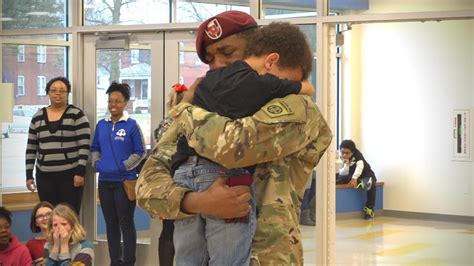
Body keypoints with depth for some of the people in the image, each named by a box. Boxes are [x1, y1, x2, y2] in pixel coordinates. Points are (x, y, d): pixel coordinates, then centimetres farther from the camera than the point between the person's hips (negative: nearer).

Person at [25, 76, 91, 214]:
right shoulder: (38, 117, 10)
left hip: (70, 174, -4)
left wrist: (80, 172, -13)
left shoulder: (76, 115, -3)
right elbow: (31, 148, 14)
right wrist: (29, 175, 8)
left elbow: (84, 146, -7)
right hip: (44, 176, 4)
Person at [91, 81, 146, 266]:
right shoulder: (101, 125, 8)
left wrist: (125, 166, -14)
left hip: (125, 181, -5)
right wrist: (97, 163, 0)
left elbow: (141, 152, -6)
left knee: (126, 223, -1)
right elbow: (95, 149, 17)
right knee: (110, 223, 11)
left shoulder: (132, 125, -6)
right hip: (105, 181, 5)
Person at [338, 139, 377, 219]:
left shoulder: (357, 154, -16)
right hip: (352, 177, 4)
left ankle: (369, 208, -24)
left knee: (371, 185, -34)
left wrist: (354, 178, -45)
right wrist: (346, 164, -32)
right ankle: (359, 183, -29)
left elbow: (360, 166, -33)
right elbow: (343, 173, -17)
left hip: (366, 176, -4)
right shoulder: (343, 159, -7)